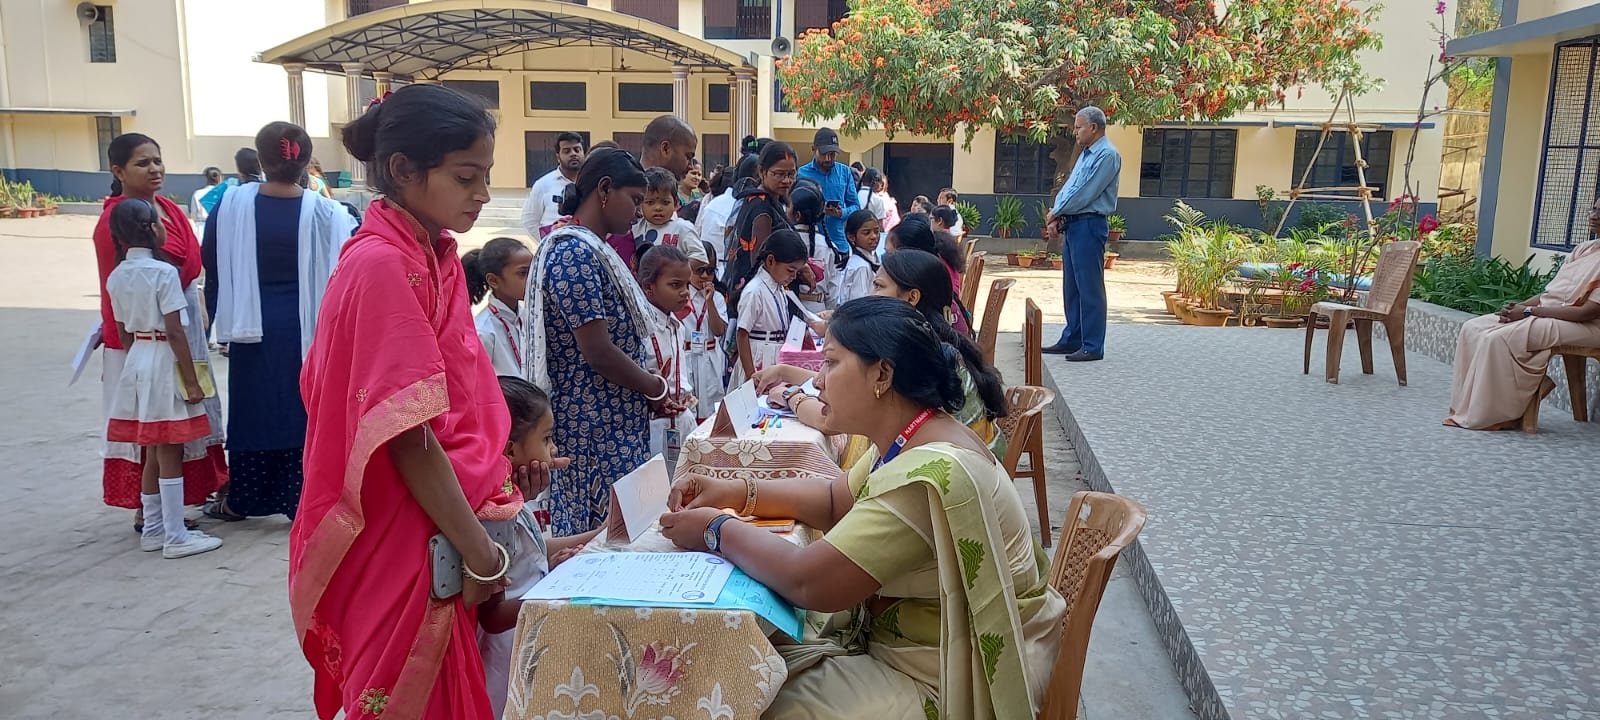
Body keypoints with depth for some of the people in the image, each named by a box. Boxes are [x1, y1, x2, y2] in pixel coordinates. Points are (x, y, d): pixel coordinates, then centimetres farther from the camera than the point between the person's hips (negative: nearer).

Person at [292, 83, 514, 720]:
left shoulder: (436, 256, 8)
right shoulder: (383, 266, -19)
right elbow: (406, 437, -21)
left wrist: (480, 536, 10)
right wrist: (480, 552, -17)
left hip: (441, 533, 8)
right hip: (398, 545, -8)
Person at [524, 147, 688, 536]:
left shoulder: (590, 249, 15)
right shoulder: (575, 252, -16)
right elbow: (598, 352, -20)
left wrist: (650, 393, 9)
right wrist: (657, 388, -6)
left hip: (614, 425, 10)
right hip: (595, 430, -10)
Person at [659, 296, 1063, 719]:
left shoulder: (928, 475, -31)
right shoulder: (909, 443, 1)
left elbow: (808, 582, -30)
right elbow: (837, 501, 16)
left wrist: (718, 531, -14)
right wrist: (740, 494, 2)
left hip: (944, 679, -9)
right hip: (900, 636, 9)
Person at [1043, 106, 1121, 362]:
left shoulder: (1107, 155, -13)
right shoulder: (1086, 154, 18)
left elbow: (1085, 194, -17)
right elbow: (1068, 188, 17)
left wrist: (1056, 213, -6)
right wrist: (1056, 216, 1)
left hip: (1089, 225, -10)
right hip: (1073, 225, 10)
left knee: (1089, 288, -7)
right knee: (1071, 287, 13)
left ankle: (1092, 346, -3)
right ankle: (1072, 340, 21)